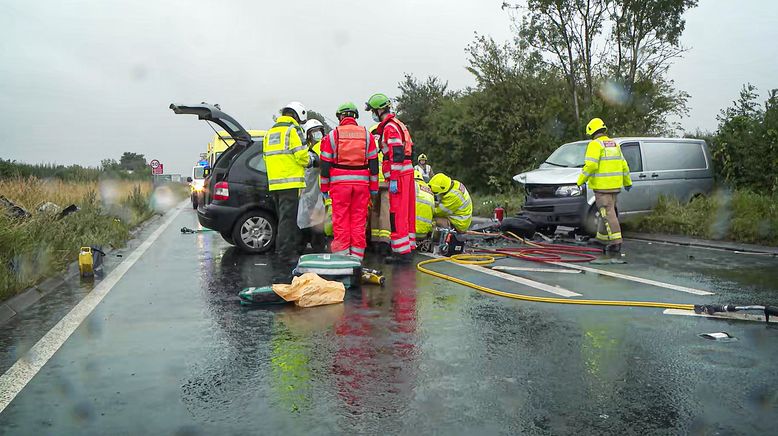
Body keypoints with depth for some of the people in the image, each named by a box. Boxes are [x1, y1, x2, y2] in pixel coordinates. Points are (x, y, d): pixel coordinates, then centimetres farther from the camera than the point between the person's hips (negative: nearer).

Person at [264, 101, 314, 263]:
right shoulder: (293, 129, -5)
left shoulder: (270, 132, 22)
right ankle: (287, 254, -4)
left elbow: (267, 157, 22)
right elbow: (301, 155, -13)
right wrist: (311, 159, 7)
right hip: (290, 182, -8)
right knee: (288, 218, -6)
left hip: (274, 183, 8)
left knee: (284, 217, 16)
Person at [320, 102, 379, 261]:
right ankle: (357, 256, 9)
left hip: (340, 183, -2)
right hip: (361, 183, 2)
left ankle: (341, 255, 3)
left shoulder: (333, 135, 2)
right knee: (359, 221, 6)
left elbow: (325, 164, 1)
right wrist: (374, 187, 11)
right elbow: (373, 163, 8)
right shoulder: (367, 135, 9)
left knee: (340, 220, 2)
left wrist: (325, 187, 8)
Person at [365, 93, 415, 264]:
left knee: (397, 215, -8)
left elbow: (397, 155, -20)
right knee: (407, 213, 13)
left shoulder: (390, 128, -12)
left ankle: (402, 252, -7)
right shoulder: (397, 124, 20)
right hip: (407, 172, 10)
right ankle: (408, 247, 20)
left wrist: (393, 180, -21)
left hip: (398, 175, -10)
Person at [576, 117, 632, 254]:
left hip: (602, 186, -8)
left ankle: (616, 242, -12)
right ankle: (602, 238, 27)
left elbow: (590, 165, -20)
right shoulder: (614, 144, 16)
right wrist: (627, 182, 28)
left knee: (608, 213, -8)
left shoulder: (595, 144, -9)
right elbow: (624, 165, 19)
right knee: (605, 211, 18)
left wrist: (581, 180, -10)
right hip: (615, 185, 8)